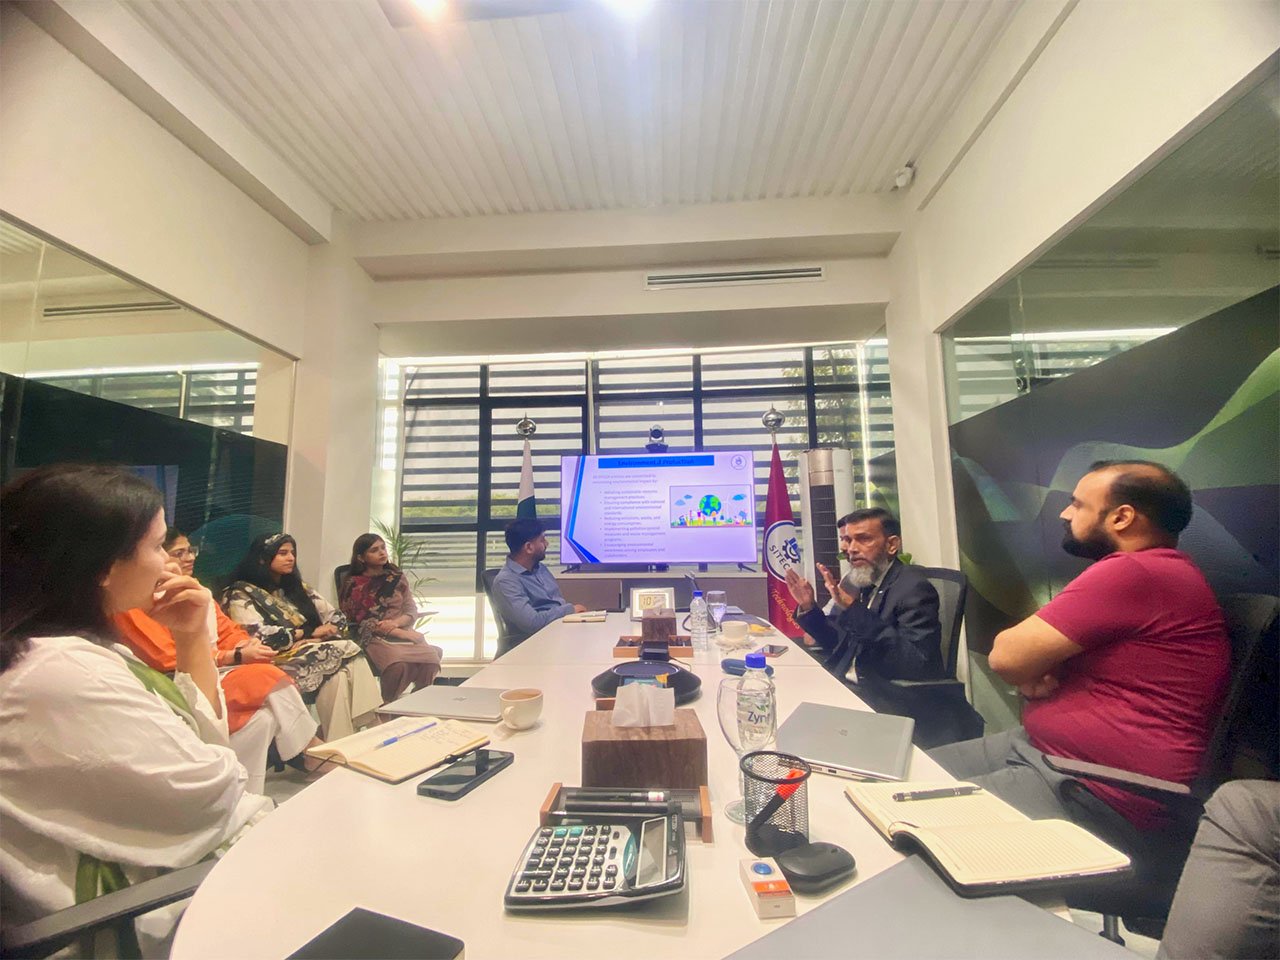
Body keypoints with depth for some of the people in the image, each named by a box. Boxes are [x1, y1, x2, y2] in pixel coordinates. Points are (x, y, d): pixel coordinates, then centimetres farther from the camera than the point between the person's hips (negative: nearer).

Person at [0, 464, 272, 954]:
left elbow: (200, 739, 7)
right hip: (142, 911, -8)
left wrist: (193, 638, -4)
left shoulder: (82, 646, 3)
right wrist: (227, 772, 0)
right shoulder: (62, 671, -29)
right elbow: (207, 789, -23)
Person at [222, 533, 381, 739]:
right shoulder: (241, 594, 2)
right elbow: (260, 637, -15)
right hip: (279, 662, -5)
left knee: (353, 663, -29)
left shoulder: (297, 587, 20)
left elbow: (338, 617, 13)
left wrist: (318, 638, -7)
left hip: (315, 653, 5)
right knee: (347, 651, -30)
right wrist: (309, 632, -10)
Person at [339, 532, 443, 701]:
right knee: (398, 665, -34)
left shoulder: (396, 577, 15)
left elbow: (412, 610, 10)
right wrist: (401, 633, -15)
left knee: (430, 658, -27)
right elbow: (363, 622, -5)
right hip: (376, 638, -3)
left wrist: (395, 622, -14)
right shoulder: (354, 585, 4)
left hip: (404, 633, 3)